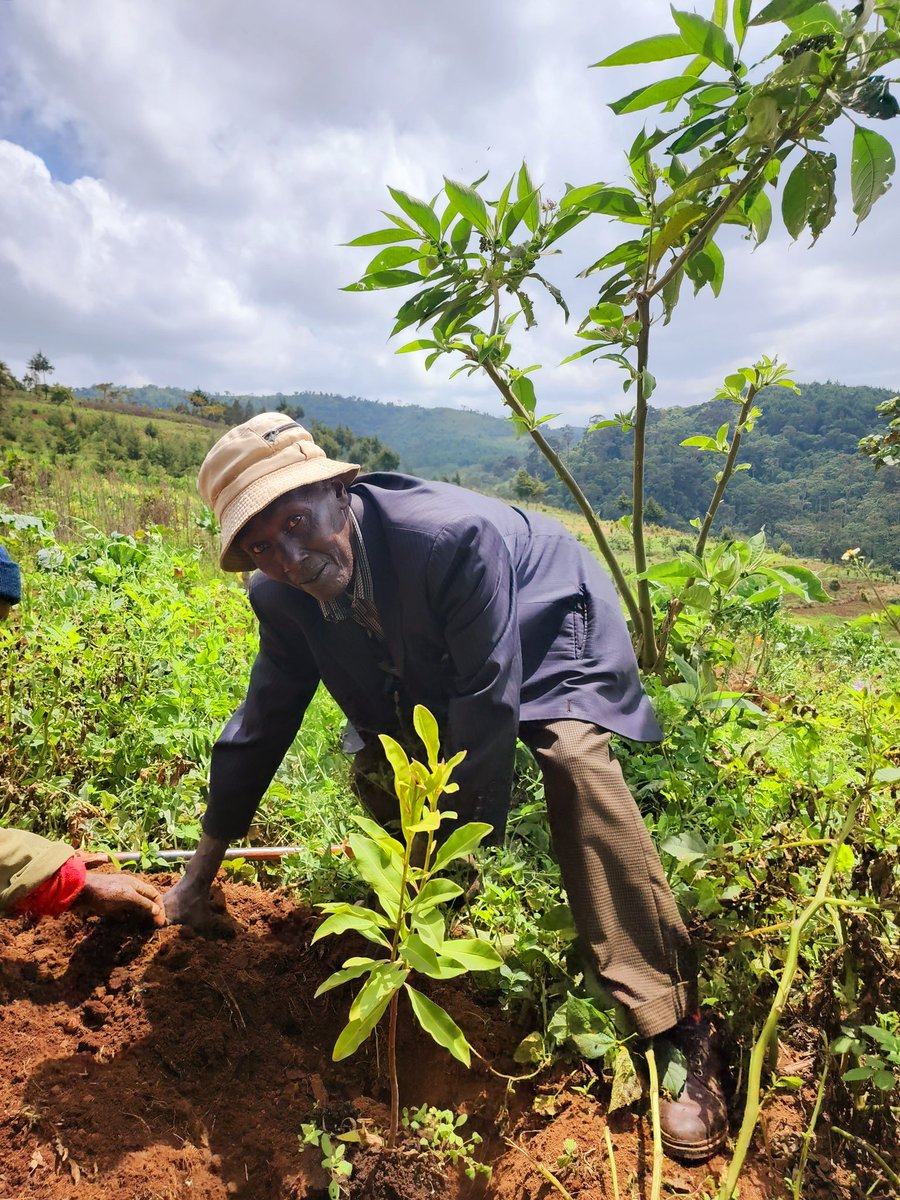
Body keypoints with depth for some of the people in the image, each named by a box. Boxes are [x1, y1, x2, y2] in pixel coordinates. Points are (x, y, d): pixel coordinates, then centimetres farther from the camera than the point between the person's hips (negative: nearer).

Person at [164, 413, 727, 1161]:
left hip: (550, 642, -6)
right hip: (434, 674, 6)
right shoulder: (281, 596, -19)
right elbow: (263, 725, -7)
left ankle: (677, 1031, -22)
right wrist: (200, 874, 2)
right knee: (374, 772, -4)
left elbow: (488, 711, -36)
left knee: (575, 760, -30)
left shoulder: (456, 535, -39)